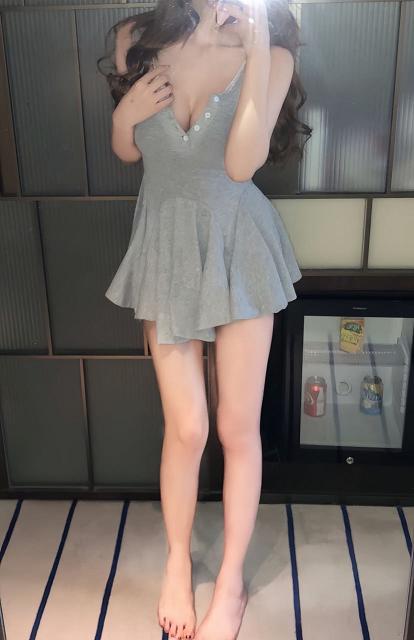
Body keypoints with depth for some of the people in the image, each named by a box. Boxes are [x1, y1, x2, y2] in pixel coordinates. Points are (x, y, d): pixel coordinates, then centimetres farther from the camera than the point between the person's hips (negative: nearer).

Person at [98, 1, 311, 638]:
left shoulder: (271, 54, -8)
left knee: (238, 428, 5)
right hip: (166, 248, 1)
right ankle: (177, 564, 32)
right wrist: (126, 111, -12)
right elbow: (126, 150, 9)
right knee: (187, 428, 4)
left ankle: (231, 582, 27)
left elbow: (241, 162, -20)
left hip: (239, 249, -1)